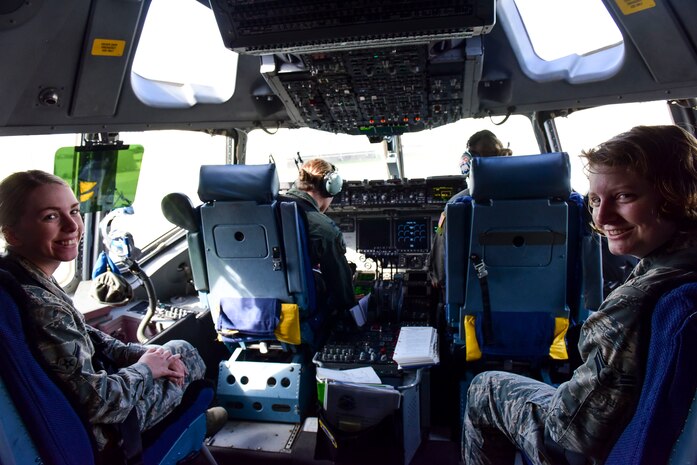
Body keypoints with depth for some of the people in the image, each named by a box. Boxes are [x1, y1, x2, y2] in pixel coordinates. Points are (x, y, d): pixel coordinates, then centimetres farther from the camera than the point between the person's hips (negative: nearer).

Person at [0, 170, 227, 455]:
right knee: (184, 352, 7)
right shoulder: (41, 308, -35)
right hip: (99, 433, -8)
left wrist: (137, 353, -2)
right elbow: (97, 404, -30)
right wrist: (144, 369, -13)